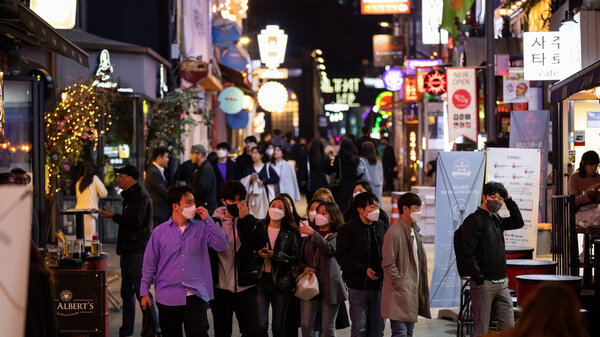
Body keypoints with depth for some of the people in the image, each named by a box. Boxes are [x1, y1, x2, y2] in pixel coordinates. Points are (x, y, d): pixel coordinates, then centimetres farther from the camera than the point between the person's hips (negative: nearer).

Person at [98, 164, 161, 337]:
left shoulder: (140, 195, -14)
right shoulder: (131, 195, 18)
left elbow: (135, 222, -22)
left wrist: (114, 216, -14)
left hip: (137, 251, -11)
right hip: (129, 251, 11)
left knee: (141, 292, -9)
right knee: (127, 293, 14)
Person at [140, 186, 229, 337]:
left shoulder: (201, 228, 5)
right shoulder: (160, 232, 4)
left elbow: (222, 245, -7)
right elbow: (150, 264, 8)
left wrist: (208, 219, -7)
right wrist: (145, 292, 5)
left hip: (195, 296, 0)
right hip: (167, 298, 1)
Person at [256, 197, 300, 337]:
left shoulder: (291, 233, 7)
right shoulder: (259, 229, 9)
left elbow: (295, 258, -1)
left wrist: (274, 255, -12)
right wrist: (258, 254, -12)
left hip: (281, 282, 0)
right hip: (261, 279, 0)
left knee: (279, 326, 5)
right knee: (260, 324, -9)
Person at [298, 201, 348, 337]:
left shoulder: (336, 236, 1)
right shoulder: (309, 237, 17)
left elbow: (329, 249, -21)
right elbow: (302, 258, 22)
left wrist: (313, 233, -31)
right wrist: (305, 268, 0)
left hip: (329, 284, -4)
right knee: (306, 325, -5)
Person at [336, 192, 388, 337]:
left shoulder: (382, 227, 7)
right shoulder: (348, 229, -7)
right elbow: (341, 257, -10)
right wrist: (364, 269, -17)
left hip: (378, 286, 4)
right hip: (358, 286, -4)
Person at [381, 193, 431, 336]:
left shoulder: (414, 231, 16)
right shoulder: (394, 232, -12)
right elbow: (388, 264, -14)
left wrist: (419, 288, 15)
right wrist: (400, 285, -16)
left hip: (413, 291, 9)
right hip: (400, 294, -9)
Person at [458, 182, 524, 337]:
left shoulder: (497, 219, 15)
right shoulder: (474, 220, -8)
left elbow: (518, 223, 24)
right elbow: (467, 254, -13)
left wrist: (508, 199, 13)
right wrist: (479, 279, -17)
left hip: (502, 283, 8)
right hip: (484, 283, -8)